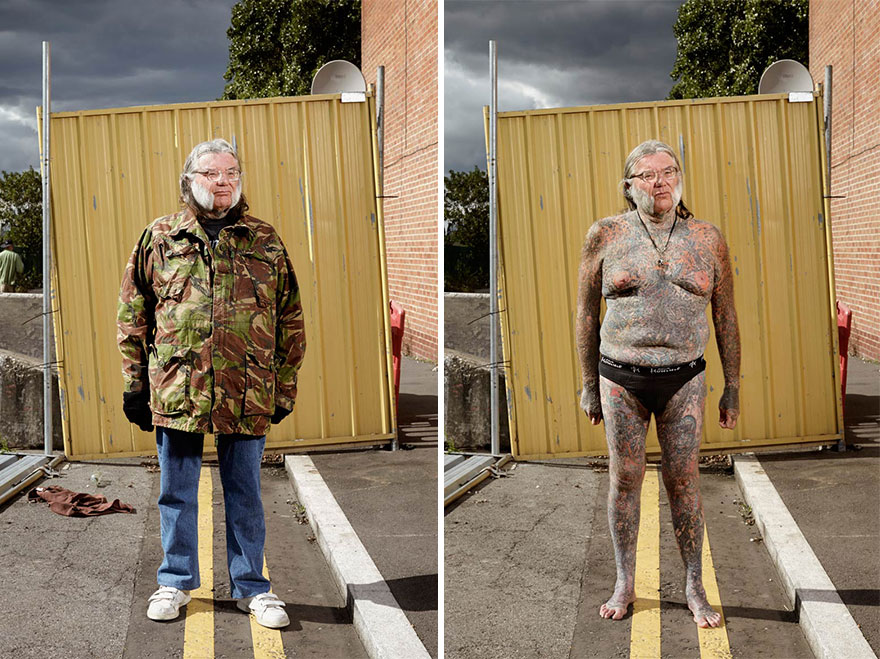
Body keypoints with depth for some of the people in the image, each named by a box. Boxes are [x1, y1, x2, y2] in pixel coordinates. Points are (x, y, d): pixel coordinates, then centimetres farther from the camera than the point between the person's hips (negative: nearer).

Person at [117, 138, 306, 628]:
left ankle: (251, 586, 21)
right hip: (177, 390, 0)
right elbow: (133, 315, 8)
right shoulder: (160, 238, 7)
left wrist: (285, 387, 5)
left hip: (248, 395, 0)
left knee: (245, 493, 9)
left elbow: (291, 320, 9)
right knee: (177, 492, 11)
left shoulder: (266, 242, 8)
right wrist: (135, 383, 4)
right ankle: (177, 582, 26)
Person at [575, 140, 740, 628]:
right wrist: (589, 383, 6)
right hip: (620, 377, 0)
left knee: (684, 480, 3)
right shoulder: (606, 235, 1)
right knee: (624, 477, 5)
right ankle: (624, 584, 20)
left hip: (683, 378, 0)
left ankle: (694, 589, 16)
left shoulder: (707, 239, 4)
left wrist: (732, 387, 8)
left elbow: (726, 318, 9)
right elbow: (586, 313, 6)